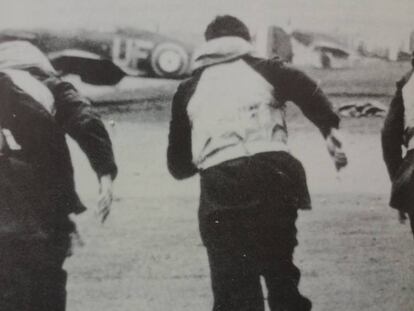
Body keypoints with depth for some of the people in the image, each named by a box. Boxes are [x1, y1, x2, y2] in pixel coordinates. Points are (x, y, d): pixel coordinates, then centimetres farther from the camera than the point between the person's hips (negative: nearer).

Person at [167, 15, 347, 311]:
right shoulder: (265, 69, 18)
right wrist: (330, 128, -12)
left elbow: (178, 165, 23)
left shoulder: (189, 88, 22)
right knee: (281, 275, 16)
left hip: (219, 189, 0)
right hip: (272, 175, 0)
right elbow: (305, 88, -5)